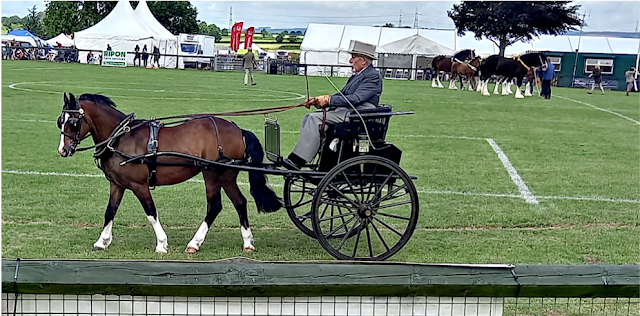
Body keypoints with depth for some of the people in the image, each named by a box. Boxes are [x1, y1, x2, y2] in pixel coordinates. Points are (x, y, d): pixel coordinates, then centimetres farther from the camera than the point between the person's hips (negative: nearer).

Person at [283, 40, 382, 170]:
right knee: (309, 117, 1)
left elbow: (355, 99, -21)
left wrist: (328, 100, -21)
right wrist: (318, 101, 4)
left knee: (315, 118, -22)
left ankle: (296, 161, -26)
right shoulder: (356, 76, 23)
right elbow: (342, 95, 20)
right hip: (344, 111, 10)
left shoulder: (373, 76, -9)